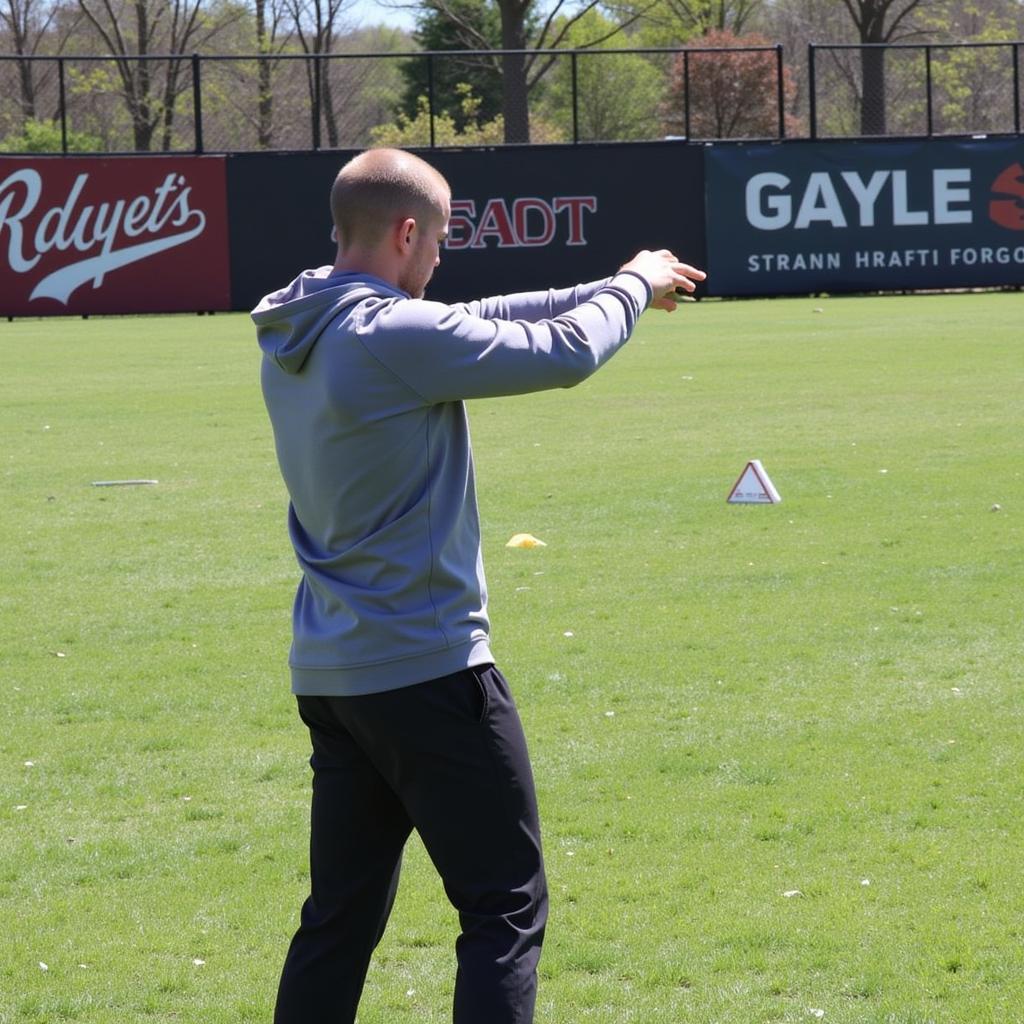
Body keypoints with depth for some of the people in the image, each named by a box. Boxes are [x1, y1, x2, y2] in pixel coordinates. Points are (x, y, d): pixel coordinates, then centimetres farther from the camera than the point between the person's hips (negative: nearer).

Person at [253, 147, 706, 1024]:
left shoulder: (291, 337, 7)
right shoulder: (398, 336, -19)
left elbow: (475, 325, 17)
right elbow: (564, 354, -12)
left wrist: (609, 289, 20)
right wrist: (634, 287, 8)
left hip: (328, 676, 8)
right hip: (428, 671, -8)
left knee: (341, 918, 14)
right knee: (506, 910, -1)